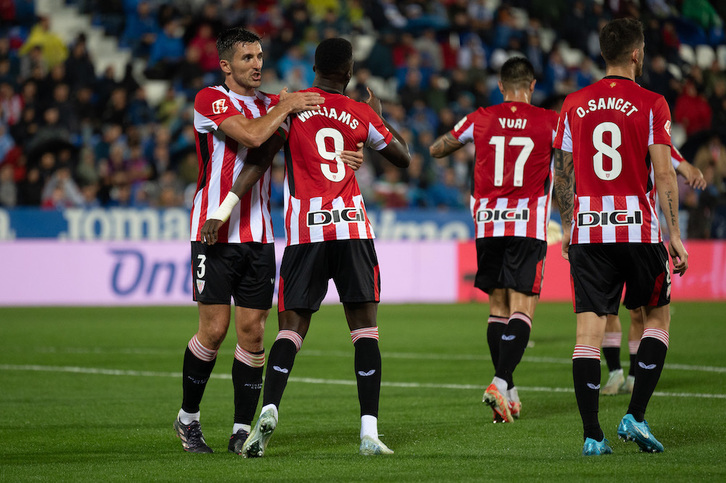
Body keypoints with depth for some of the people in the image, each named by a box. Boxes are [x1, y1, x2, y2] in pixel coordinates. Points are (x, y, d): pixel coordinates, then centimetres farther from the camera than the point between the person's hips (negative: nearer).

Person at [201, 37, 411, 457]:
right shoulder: (361, 115, 8)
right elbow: (403, 158, 22)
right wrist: (381, 116, 36)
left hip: (306, 233, 0)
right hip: (353, 227, 0)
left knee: (292, 327, 3)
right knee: (365, 327, 3)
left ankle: (269, 410, -19)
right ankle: (369, 431, -6)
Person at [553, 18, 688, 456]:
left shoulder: (574, 104, 7)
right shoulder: (651, 104, -4)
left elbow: (562, 174, 11)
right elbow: (663, 173, -9)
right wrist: (675, 234, -5)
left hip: (587, 230, 3)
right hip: (639, 230, -3)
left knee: (589, 330, 0)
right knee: (658, 317, 16)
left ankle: (592, 435, -4)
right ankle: (636, 417, 4)